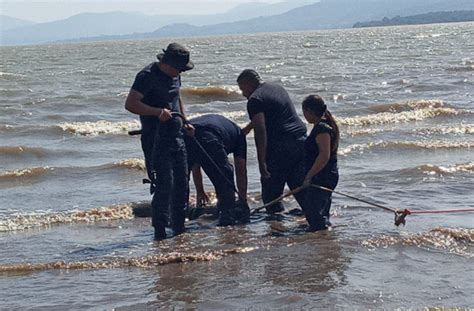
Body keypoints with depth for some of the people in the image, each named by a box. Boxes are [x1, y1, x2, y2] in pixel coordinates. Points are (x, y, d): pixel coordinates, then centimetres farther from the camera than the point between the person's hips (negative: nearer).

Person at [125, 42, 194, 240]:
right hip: (156, 139, -8)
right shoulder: (147, 76, -14)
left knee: (181, 182, 10)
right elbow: (130, 104, -21)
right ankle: (160, 230, -2)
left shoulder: (174, 75, 12)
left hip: (176, 135, 8)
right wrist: (158, 111, -29)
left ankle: (179, 227, 21)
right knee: (164, 184, -11)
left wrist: (184, 122, 19)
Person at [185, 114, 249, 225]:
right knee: (224, 178, 16)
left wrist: (200, 191, 61)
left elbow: (195, 167, 50)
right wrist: (243, 200, 39)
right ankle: (227, 214, 11)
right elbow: (241, 171, 32)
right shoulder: (238, 132, 33)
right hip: (208, 140, -4)